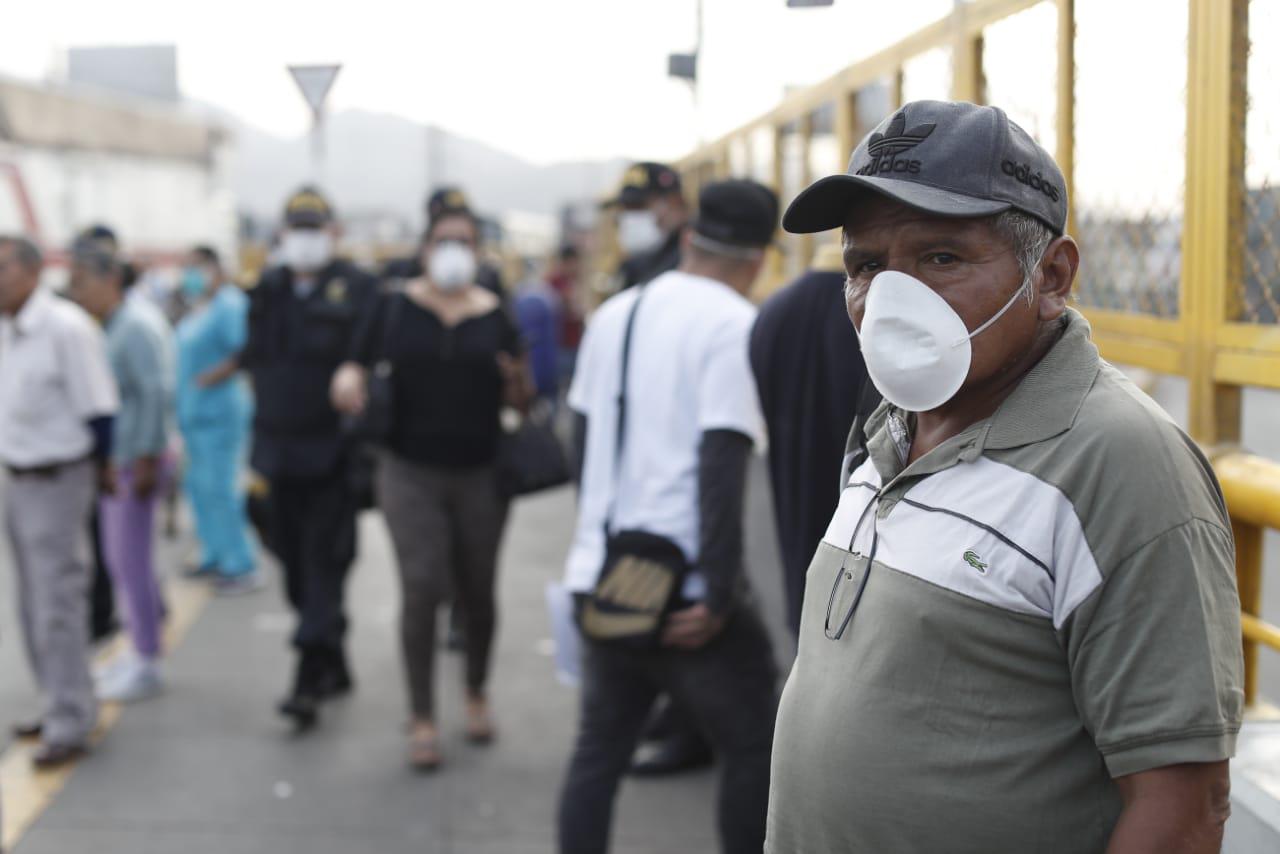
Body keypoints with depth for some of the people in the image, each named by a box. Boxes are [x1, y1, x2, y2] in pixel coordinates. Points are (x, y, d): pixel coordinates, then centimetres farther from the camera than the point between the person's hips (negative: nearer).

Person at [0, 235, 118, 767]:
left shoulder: (66, 328, -16)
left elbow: (98, 410, -15)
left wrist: (95, 471, -9)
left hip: (57, 481, -8)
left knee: (59, 607, -3)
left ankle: (69, 727, 6)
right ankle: (65, 706, 29)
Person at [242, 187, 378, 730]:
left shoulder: (356, 290, -5)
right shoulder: (268, 291, 11)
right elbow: (257, 361, 16)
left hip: (333, 452, -6)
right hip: (282, 450, 6)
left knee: (324, 560, -7)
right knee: (295, 561, 11)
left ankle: (310, 677, -5)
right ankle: (334, 667, 26)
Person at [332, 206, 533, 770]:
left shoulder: (496, 316, 3)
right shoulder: (396, 310, 1)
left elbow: (518, 403, 7)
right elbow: (359, 365, 6)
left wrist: (518, 384, -16)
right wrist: (349, 382, -17)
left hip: (480, 474, 1)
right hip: (411, 472, -1)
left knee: (477, 592, 10)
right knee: (421, 588, -10)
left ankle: (476, 693, 36)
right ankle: (423, 718, 4)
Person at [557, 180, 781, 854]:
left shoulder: (614, 314, 11)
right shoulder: (736, 326, -10)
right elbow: (723, 462, -19)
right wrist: (720, 594, -18)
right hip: (686, 591, -6)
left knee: (598, 750, 15)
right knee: (754, 747, 8)